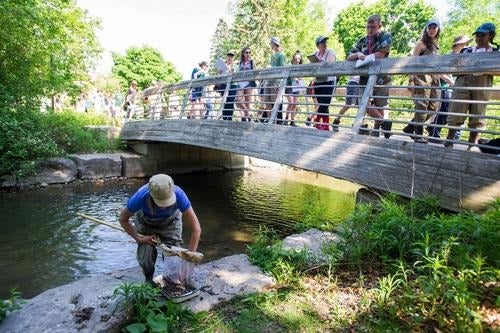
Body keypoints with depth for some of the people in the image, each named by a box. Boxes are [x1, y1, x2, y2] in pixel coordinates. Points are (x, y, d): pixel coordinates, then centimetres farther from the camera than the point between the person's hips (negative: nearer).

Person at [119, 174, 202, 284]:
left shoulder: (178, 195, -40)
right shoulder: (141, 197, -39)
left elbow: (196, 229, -34)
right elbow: (123, 219, -15)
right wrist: (138, 238, -22)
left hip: (170, 222, 0)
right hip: (145, 223, 0)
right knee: (146, 259, -11)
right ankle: (149, 279, 22)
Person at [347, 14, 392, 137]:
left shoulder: (385, 36, 1)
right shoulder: (362, 40, 14)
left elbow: (380, 55, -14)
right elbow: (349, 57, 11)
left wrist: (363, 57, -6)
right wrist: (358, 54, -10)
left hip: (381, 78, -3)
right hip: (365, 77, 3)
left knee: (379, 107, 5)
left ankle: (376, 130, 21)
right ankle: (384, 122, 10)